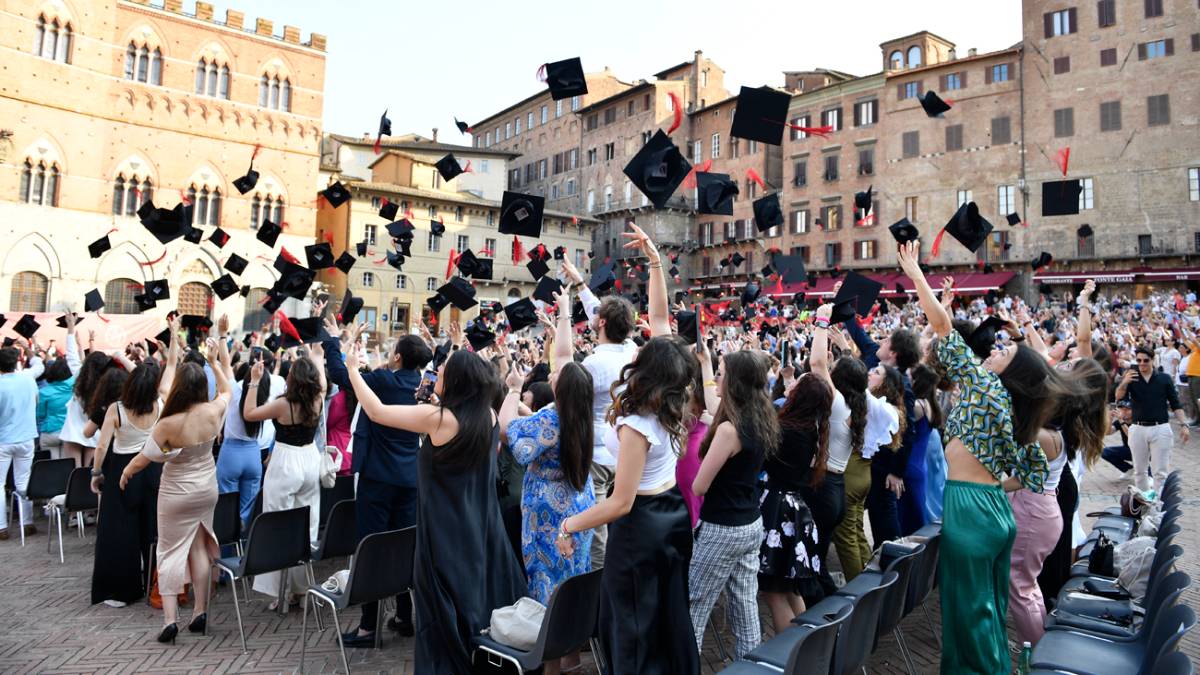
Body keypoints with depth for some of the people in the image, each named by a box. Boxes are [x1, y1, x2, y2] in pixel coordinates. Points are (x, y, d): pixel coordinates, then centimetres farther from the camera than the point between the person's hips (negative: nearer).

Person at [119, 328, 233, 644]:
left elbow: (144, 457, -8)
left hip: (177, 495, -4)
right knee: (199, 547, 15)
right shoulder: (214, 411, -15)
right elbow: (227, 386, 8)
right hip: (207, 490, 4)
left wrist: (126, 471, 13)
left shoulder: (168, 424, -24)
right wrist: (217, 360, 14)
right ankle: (200, 611, 19)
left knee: (171, 551, 6)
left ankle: (170, 618, 2)